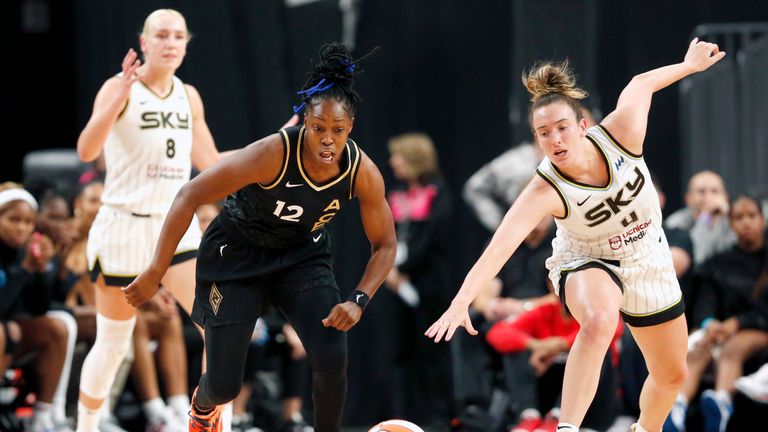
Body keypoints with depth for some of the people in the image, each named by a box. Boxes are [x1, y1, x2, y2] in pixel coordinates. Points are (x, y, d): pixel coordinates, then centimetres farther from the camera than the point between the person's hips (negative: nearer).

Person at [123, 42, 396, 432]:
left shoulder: (364, 173, -22)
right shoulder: (274, 154, -34)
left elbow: (385, 245, -6)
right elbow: (189, 197, -28)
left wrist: (358, 301, -22)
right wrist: (155, 274, -28)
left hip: (303, 255, 3)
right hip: (236, 254, -3)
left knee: (332, 358, -21)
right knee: (225, 385, -1)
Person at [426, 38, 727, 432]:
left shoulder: (619, 133, -26)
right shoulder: (545, 190, -33)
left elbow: (641, 84, -6)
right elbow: (500, 246, -45)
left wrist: (691, 64, 11)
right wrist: (461, 301, -58)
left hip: (647, 263, 4)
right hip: (586, 266, -4)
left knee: (671, 376, 18)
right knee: (599, 319, -41)